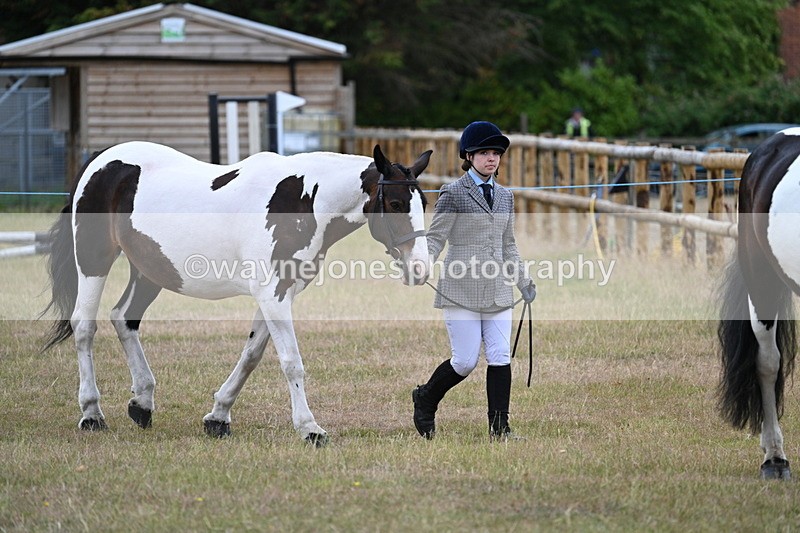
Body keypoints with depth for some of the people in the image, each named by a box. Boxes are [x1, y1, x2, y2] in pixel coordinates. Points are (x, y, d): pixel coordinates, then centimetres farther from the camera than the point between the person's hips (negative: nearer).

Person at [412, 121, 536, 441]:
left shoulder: (504, 196, 15)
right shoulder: (453, 194, -3)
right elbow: (435, 238, -6)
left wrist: (523, 281, 22)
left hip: (497, 291, 5)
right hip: (462, 290, -5)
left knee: (500, 358, -1)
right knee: (465, 361, -5)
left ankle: (499, 427, 3)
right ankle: (425, 400, 21)